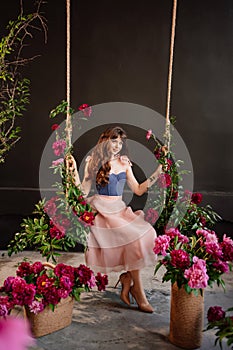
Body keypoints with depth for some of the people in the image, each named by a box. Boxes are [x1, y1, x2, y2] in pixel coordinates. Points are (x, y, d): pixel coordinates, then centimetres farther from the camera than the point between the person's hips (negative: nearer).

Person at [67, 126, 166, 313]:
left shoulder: (124, 163, 14)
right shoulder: (94, 162, 2)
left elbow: (138, 190, 13)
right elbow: (83, 192, -2)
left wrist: (158, 173, 10)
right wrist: (74, 171, -14)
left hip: (120, 209, 5)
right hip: (103, 210, -5)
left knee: (147, 234, -20)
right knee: (134, 238, -23)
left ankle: (128, 278, -4)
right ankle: (139, 293, -10)